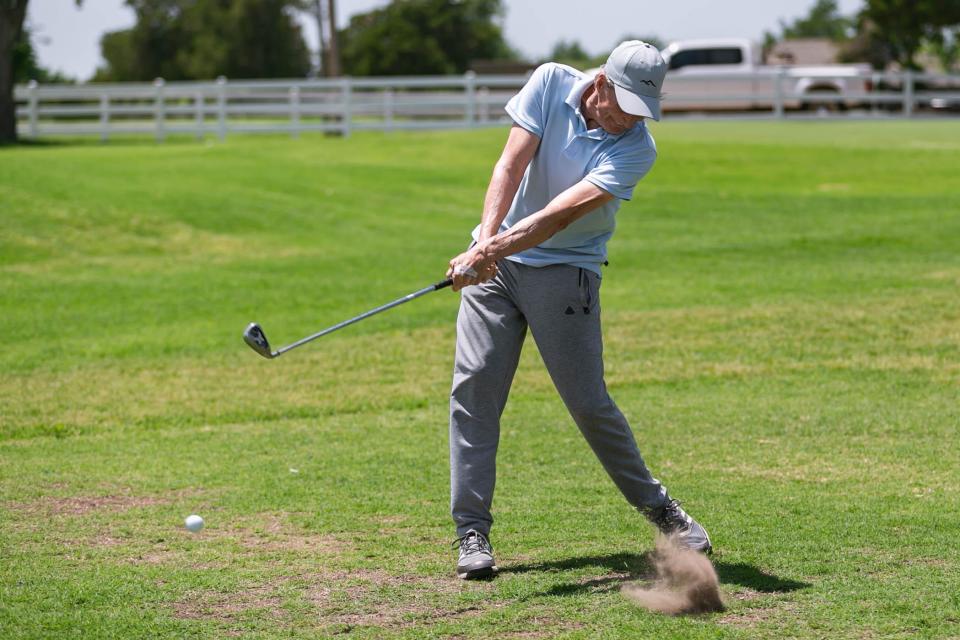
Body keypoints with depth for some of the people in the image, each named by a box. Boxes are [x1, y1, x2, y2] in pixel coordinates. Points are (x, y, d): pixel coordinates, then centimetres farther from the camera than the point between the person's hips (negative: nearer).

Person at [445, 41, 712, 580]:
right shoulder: (551, 83, -8)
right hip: (495, 260, 2)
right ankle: (473, 534, -2)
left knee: (590, 403, -4)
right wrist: (485, 241, -27)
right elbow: (511, 168, -13)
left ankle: (658, 507, 17)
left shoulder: (637, 148, -16)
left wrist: (494, 250, -36)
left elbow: (561, 213, -26)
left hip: (565, 271, -2)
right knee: (473, 387, -7)